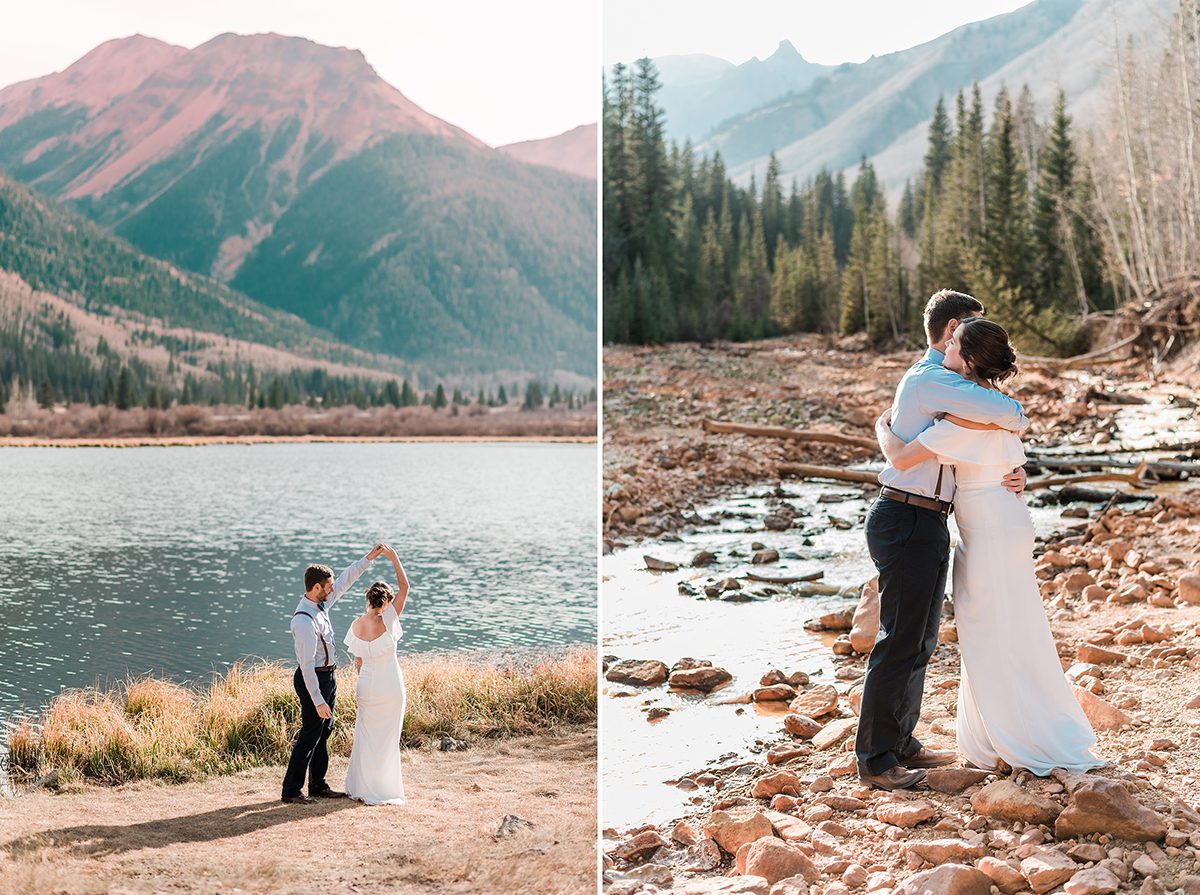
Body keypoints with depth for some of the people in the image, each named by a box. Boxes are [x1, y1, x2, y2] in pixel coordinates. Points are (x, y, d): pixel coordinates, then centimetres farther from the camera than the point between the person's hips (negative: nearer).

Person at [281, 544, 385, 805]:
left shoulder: (321, 604, 1)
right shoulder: (304, 621, -26)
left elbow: (345, 581, 14)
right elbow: (306, 665, -26)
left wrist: (368, 558, 7)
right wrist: (318, 701, -25)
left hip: (328, 677, 10)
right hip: (314, 680, -10)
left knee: (324, 732, 16)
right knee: (310, 735, -2)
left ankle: (318, 785, 25)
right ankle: (291, 790, 6)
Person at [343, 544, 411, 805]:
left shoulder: (357, 625, -3)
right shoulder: (386, 621, -17)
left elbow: (358, 661, 7)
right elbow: (404, 587, -13)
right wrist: (394, 558, -9)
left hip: (367, 685, 4)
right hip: (390, 686, -4)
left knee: (366, 736, 16)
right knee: (386, 739, 6)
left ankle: (360, 787, 22)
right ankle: (381, 792, 12)